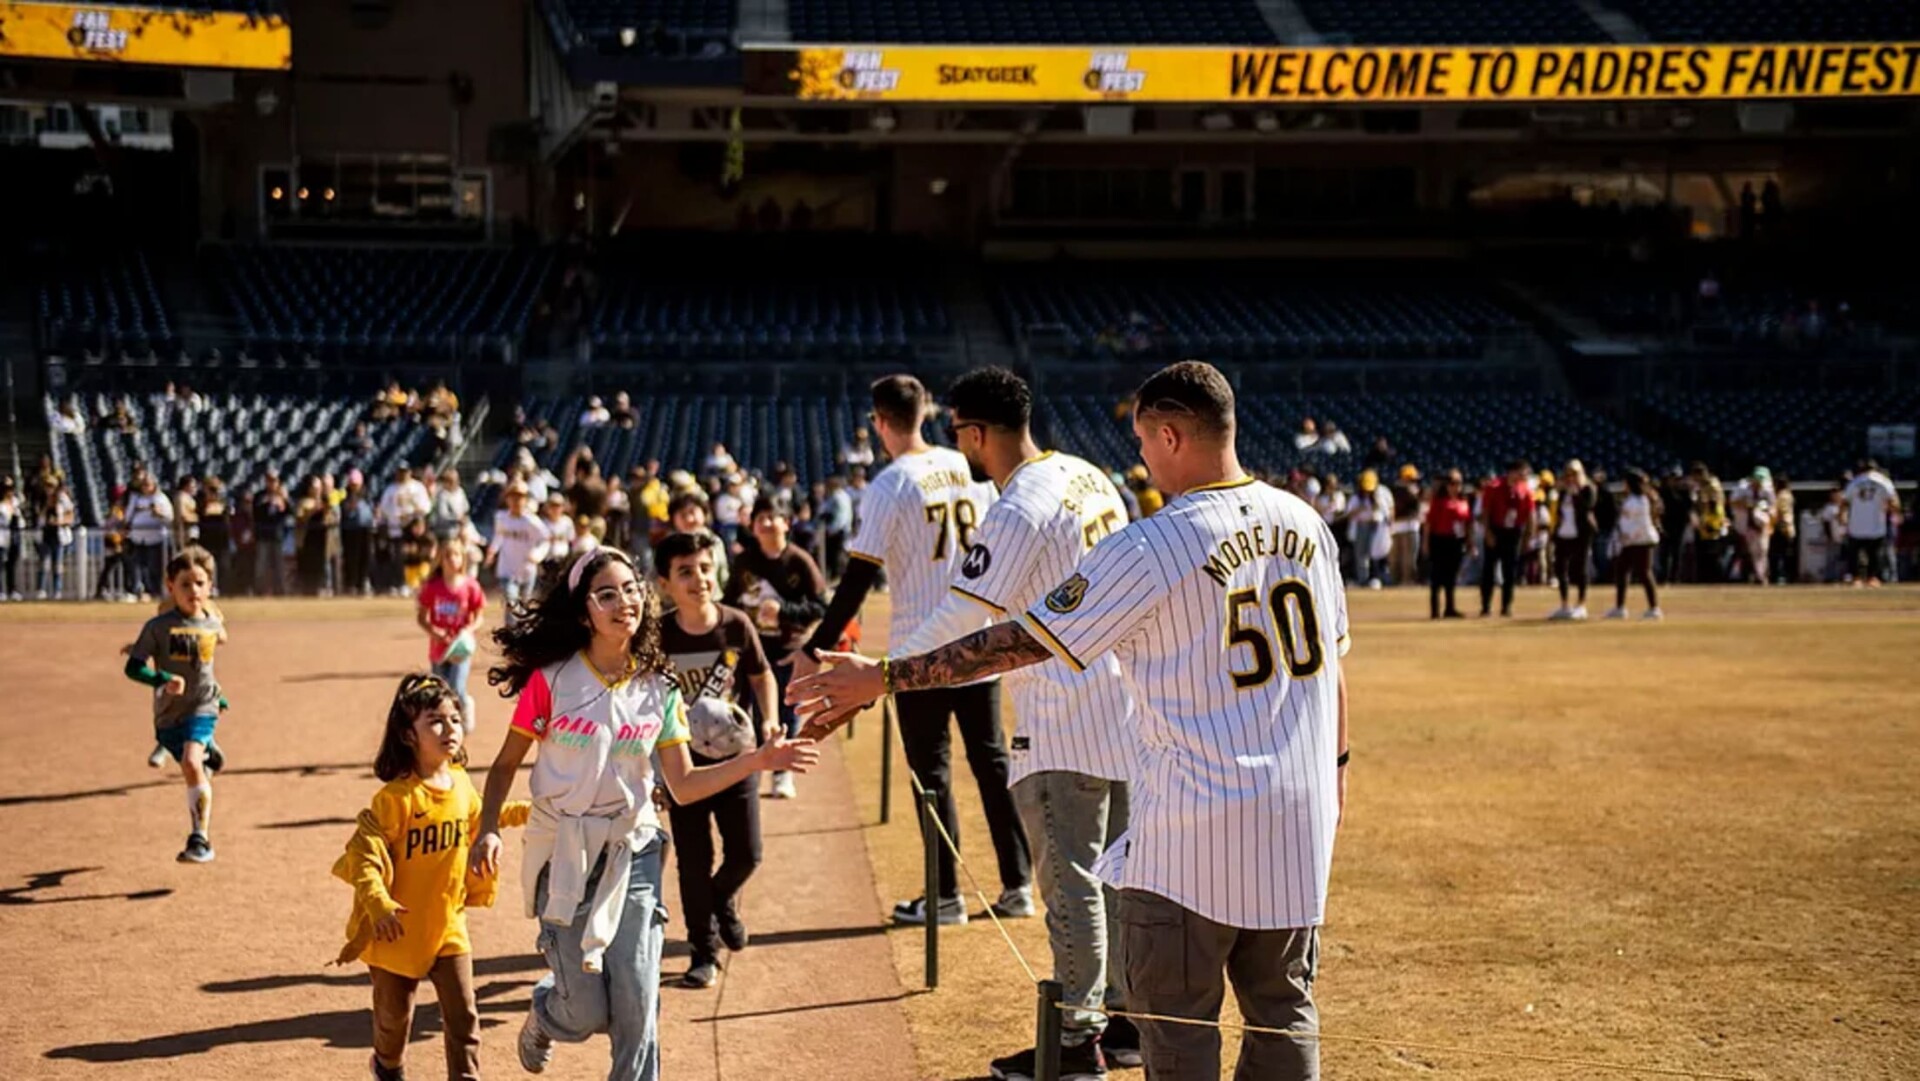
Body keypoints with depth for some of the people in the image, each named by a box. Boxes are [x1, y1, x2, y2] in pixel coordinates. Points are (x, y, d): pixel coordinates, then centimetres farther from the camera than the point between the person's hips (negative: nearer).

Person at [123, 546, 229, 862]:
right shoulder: (159, 626, -10)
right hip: (169, 712, 1)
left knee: (192, 763, -24)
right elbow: (133, 667, -15)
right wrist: (163, 678, -28)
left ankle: (199, 838, -23)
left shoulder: (212, 623, 0)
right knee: (193, 774, 11)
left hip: (202, 707, -1)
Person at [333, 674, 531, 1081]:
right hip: (399, 928, -4)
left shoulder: (461, 784, 0)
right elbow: (364, 852, -23)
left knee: (463, 1014, -1)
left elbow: (479, 818, 22)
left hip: (447, 924, 4)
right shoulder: (396, 797, -21)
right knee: (395, 1014, 14)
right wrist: (377, 903, -33)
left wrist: (524, 812, 18)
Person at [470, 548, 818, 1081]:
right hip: (565, 855, -2)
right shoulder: (550, 680, -9)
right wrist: (488, 830, -14)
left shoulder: (659, 689, 1)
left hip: (632, 853, 2)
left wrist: (757, 761, -8)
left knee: (637, 1007, -5)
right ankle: (544, 1012, 37)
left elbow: (683, 785, 3)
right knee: (588, 1014, 0)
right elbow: (506, 763, 0)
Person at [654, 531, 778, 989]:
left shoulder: (736, 625, -10)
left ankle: (724, 897, 35)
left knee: (746, 853, 0)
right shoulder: (658, 638, -12)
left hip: (735, 757, 1)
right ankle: (704, 954, 19)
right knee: (694, 863, 4)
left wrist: (770, 720, -9)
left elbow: (762, 675, 6)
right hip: (683, 765, -1)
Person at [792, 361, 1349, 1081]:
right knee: (1283, 1008, 16)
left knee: (1175, 1020, 4)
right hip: (1300, 813, 6)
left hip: (1194, 829, -6)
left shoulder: (1150, 549, -14)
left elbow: (1020, 642, -13)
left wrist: (882, 678, -7)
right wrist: (1334, 760, 29)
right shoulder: (1305, 524, 5)